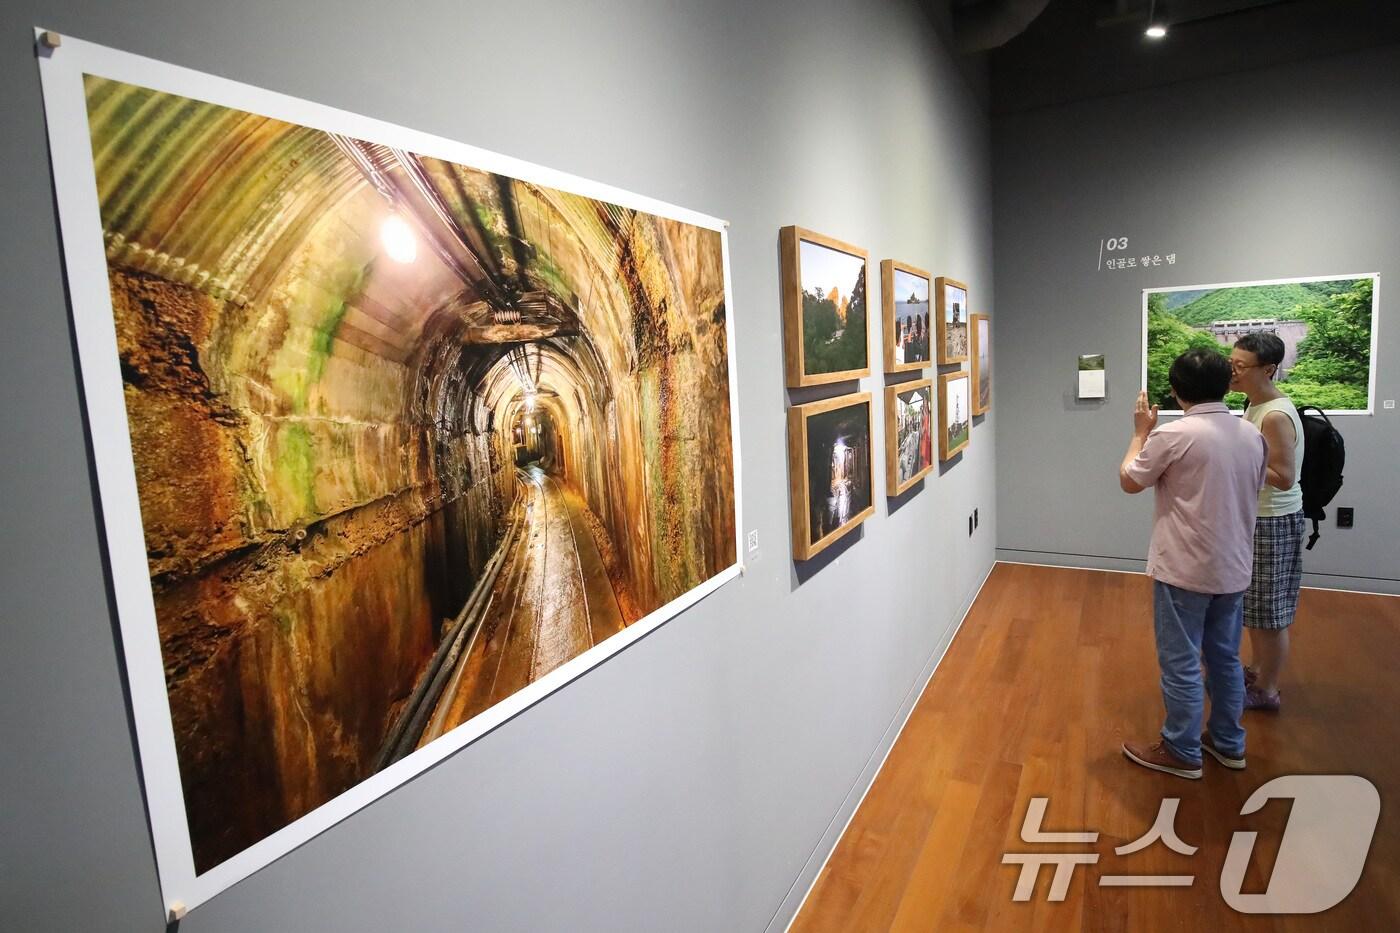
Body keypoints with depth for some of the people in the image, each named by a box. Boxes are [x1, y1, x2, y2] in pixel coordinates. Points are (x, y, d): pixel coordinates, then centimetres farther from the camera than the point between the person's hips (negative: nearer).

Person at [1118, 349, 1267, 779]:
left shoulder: (1174, 435, -18)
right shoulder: (1252, 434, 4)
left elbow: (1129, 481, -6)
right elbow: (1252, 489, 18)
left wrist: (1141, 432, 5)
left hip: (1184, 569, -7)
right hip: (1233, 568, 7)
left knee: (1181, 664, 5)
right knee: (1226, 657, 20)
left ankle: (1182, 752, 17)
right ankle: (1228, 743, 33)